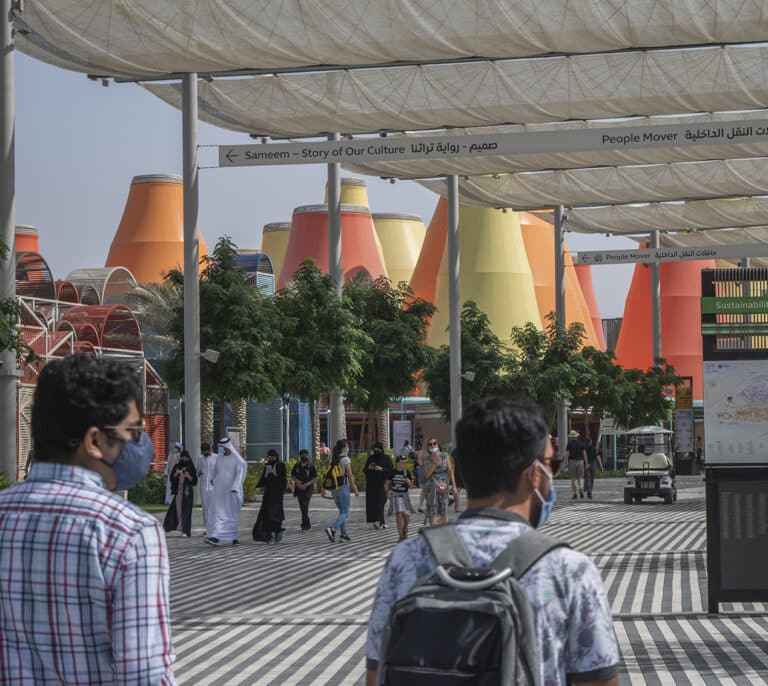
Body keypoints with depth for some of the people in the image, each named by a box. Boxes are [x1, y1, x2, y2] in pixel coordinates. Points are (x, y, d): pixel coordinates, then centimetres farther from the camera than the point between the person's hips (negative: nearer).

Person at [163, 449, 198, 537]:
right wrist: (176, 473, -15)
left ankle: (184, 530, -10)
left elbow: (194, 481, -1)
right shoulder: (177, 466, 8)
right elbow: (171, 478, 4)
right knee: (177, 509, 5)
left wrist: (189, 476, -19)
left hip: (187, 491, -3)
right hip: (178, 491, 3)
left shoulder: (191, 468, 2)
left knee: (186, 510, -9)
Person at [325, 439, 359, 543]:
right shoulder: (345, 459, -10)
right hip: (343, 487, -7)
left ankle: (343, 534, 14)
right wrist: (355, 489, -6)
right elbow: (350, 476, -12)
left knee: (342, 511, 16)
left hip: (334, 488, 7)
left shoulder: (333, 459, 8)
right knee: (345, 512, -3)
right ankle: (332, 529, -25)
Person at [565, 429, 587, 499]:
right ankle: (581, 490, -16)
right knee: (580, 478, 9)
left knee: (573, 479, 4)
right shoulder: (581, 444, 4)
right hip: (580, 461, 2)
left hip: (572, 462, -2)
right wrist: (586, 464, 6)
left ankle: (575, 494, 2)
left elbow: (567, 455, -8)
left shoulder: (569, 444, -2)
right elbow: (584, 454, 2)